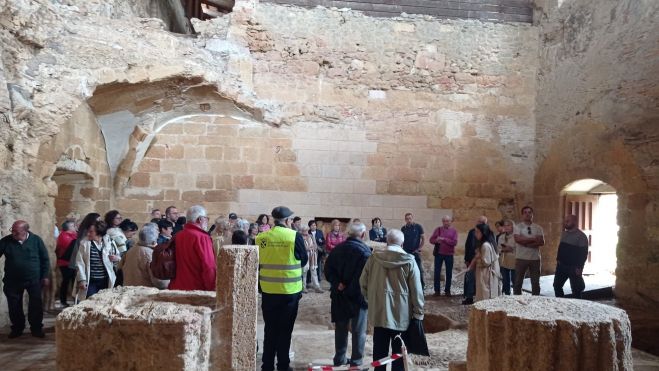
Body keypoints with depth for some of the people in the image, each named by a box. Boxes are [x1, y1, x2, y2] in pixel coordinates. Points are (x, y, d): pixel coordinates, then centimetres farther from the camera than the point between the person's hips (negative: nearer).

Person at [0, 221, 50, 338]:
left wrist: (45, 276, -3)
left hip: (34, 280, -1)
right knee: (14, 306, 10)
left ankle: (36, 328, 20)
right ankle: (17, 328, 29)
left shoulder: (36, 240, -8)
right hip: (13, 281, 1)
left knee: (36, 306, 4)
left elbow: (45, 259, -2)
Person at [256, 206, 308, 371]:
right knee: (285, 329, 10)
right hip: (289, 291, -2)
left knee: (270, 329, 13)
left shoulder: (260, 238, -4)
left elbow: (257, 262, 7)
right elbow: (303, 260, 1)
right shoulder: (294, 236, -12)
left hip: (268, 290, 2)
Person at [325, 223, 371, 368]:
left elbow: (328, 270, -1)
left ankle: (339, 359, 23)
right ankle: (356, 362, 14)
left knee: (341, 328, 16)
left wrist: (337, 283, -7)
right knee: (358, 331, 8)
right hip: (359, 296, -5)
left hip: (339, 295, 5)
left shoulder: (337, 249, 3)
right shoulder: (364, 251, -13)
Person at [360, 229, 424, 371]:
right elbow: (416, 291, -8)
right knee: (398, 351, 9)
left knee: (379, 350, 13)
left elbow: (363, 282, 5)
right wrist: (418, 313, -1)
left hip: (379, 312, 2)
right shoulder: (409, 261, -10)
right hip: (401, 314, -2)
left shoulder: (374, 257, -3)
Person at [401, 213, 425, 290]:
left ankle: (422, 285, 5)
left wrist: (419, 249, -5)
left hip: (415, 252, -3)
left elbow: (423, 239, 1)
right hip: (406, 252, 3)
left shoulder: (418, 227, -1)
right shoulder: (403, 228, 7)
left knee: (419, 269, -3)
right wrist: (401, 249, 2)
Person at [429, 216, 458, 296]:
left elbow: (454, 242, -11)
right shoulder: (438, 229, 5)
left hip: (449, 254, 0)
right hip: (438, 254, 1)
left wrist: (444, 239, -19)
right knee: (437, 272, 2)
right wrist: (436, 240, -19)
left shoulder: (454, 231, 1)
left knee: (449, 273, 6)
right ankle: (437, 290, 10)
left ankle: (447, 290, 16)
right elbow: (431, 239, 3)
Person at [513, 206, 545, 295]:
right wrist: (534, 239, -14)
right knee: (518, 281, 4)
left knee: (536, 282, 10)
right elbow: (518, 239, -18)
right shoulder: (518, 227, -1)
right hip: (521, 258, -2)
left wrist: (526, 243, -15)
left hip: (535, 258, 2)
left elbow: (542, 242, -7)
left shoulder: (538, 228, 6)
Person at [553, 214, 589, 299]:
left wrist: (579, 267, -19)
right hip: (561, 265, 7)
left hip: (574, 267, -7)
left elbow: (583, 253, -16)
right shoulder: (564, 233, 11)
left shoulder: (581, 236, -12)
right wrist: (558, 259, 13)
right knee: (557, 285, 9)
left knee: (576, 289, 2)